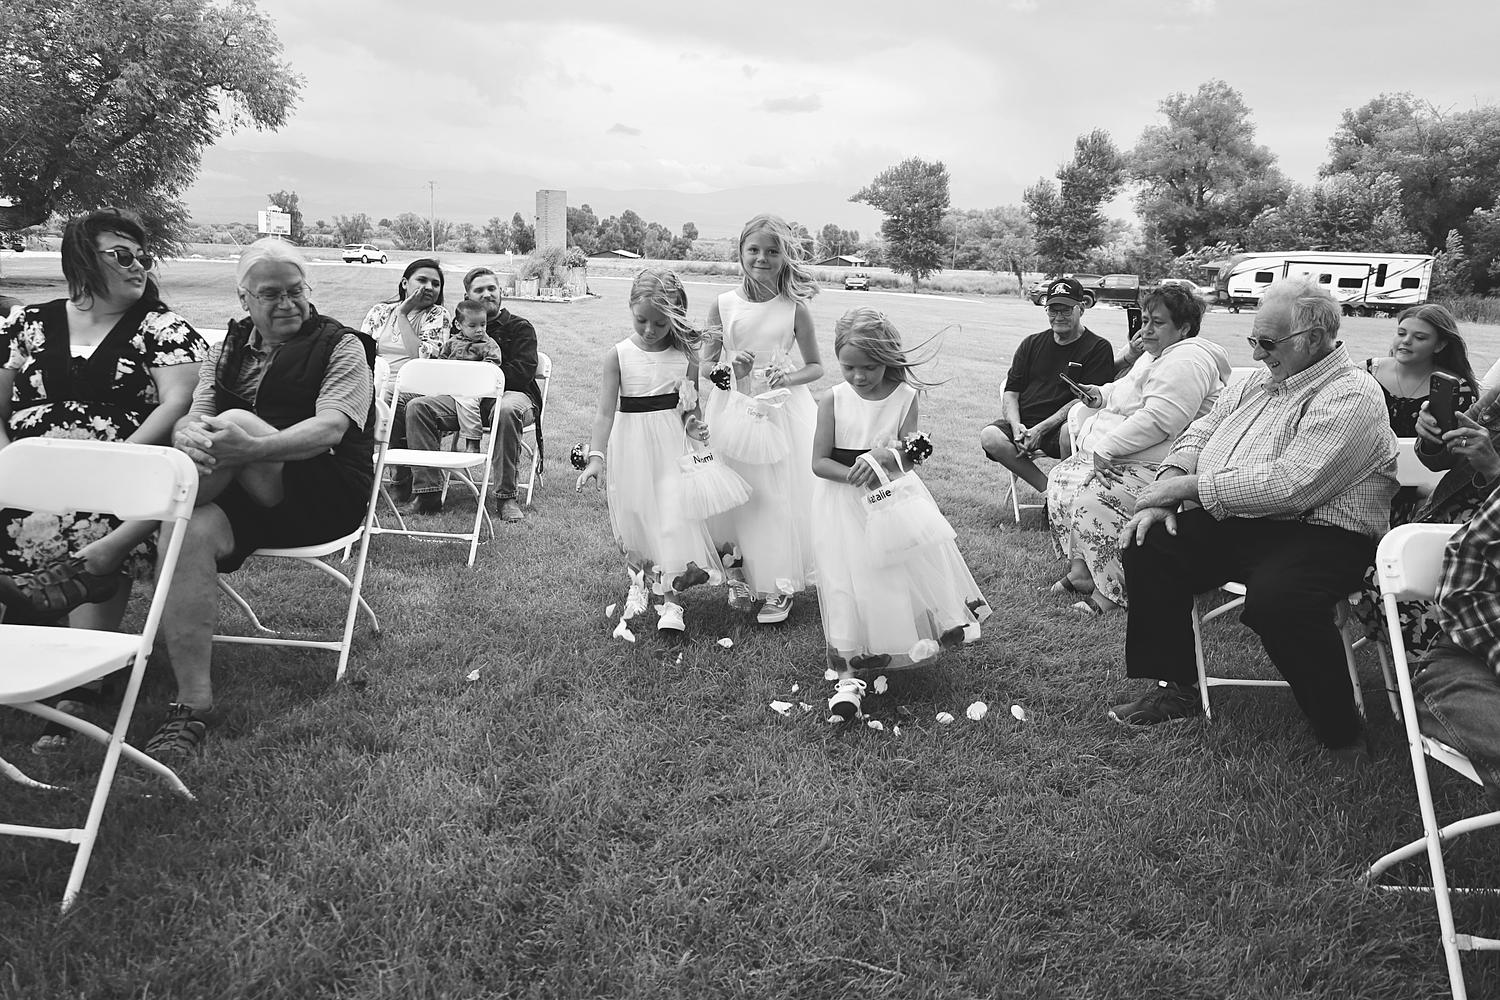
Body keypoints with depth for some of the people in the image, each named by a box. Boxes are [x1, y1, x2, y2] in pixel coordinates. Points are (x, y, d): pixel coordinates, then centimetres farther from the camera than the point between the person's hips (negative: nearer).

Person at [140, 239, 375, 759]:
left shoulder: (341, 345, 2)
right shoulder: (230, 346, 17)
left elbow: (330, 428, -15)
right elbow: (194, 416, 5)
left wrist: (252, 447, -34)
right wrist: (188, 436, -23)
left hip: (327, 493, -4)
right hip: (244, 499, 4)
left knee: (236, 422, -30)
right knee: (192, 534, -30)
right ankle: (192, 706, -24)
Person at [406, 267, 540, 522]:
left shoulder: (520, 327, 9)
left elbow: (522, 372, -5)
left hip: (511, 393, -4)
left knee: (507, 410, -42)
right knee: (417, 407, -19)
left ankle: (505, 497, -34)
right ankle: (429, 491, -22)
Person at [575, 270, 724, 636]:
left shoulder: (685, 354, -4)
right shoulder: (618, 355, -7)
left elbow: (690, 407, 5)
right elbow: (605, 412, -10)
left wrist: (694, 425, -17)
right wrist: (595, 457, -19)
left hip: (671, 444, 0)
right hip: (630, 447, 1)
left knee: (674, 518, -7)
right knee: (631, 519, 11)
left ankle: (671, 601, 4)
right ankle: (640, 583, 38)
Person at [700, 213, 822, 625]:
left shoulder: (795, 309, -5)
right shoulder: (723, 305, -2)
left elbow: (816, 367, 2)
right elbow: (706, 364, 3)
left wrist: (789, 377, -18)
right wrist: (729, 369, -17)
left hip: (782, 413, -1)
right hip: (731, 410, 1)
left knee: (779, 498, 4)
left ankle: (779, 587, 18)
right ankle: (740, 575, 28)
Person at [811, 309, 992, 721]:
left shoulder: (903, 397, -6)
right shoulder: (833, 400, -9)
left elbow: (908, 457, -12)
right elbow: (819, 462, -11)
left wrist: (885, 458, -34)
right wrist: (855, 474, -28)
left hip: (893, 494, 1)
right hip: (845, 503, -1)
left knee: (914, 567, 4)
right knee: (847, 582, -3)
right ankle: (848, 675, 3)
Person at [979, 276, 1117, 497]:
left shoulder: (1098, 348, 3)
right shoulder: (1032, 344, 18)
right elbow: (1011, 391, 14)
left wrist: (1041, 429, -17)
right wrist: (1016, 426, -8)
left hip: (1058, 426, -4)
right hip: (1022, 422, 4)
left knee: (1070, 431, -38)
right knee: (990, 436, -26)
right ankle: (1049, 490, -20)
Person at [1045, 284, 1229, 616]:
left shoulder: (1187, 360, -14)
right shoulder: (1156, 356, 22)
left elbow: (1158, 421, -26)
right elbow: (1127, 398, 36)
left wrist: (1105, 448, -23)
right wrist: (1101, 396, 14)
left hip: (1153, 466, -12)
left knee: (1093, 501, -29)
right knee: (1061, 479, 2)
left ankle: (1111, 592, -17)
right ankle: (1080, 570, 2)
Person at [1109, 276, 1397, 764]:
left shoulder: (1351, 396, -13)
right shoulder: (1260, 381, 15)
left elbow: (1288, 485, -25)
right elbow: (1199, 434, 16)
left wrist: (1187, 486, -19)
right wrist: (1163, 494, -3)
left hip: (1318, 534, -8)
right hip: (1233, 523, 9)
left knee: (1275, 598, -35)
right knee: (1149, 546, -5)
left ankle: (1344, 736, -12)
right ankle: (1176, 687, 8)